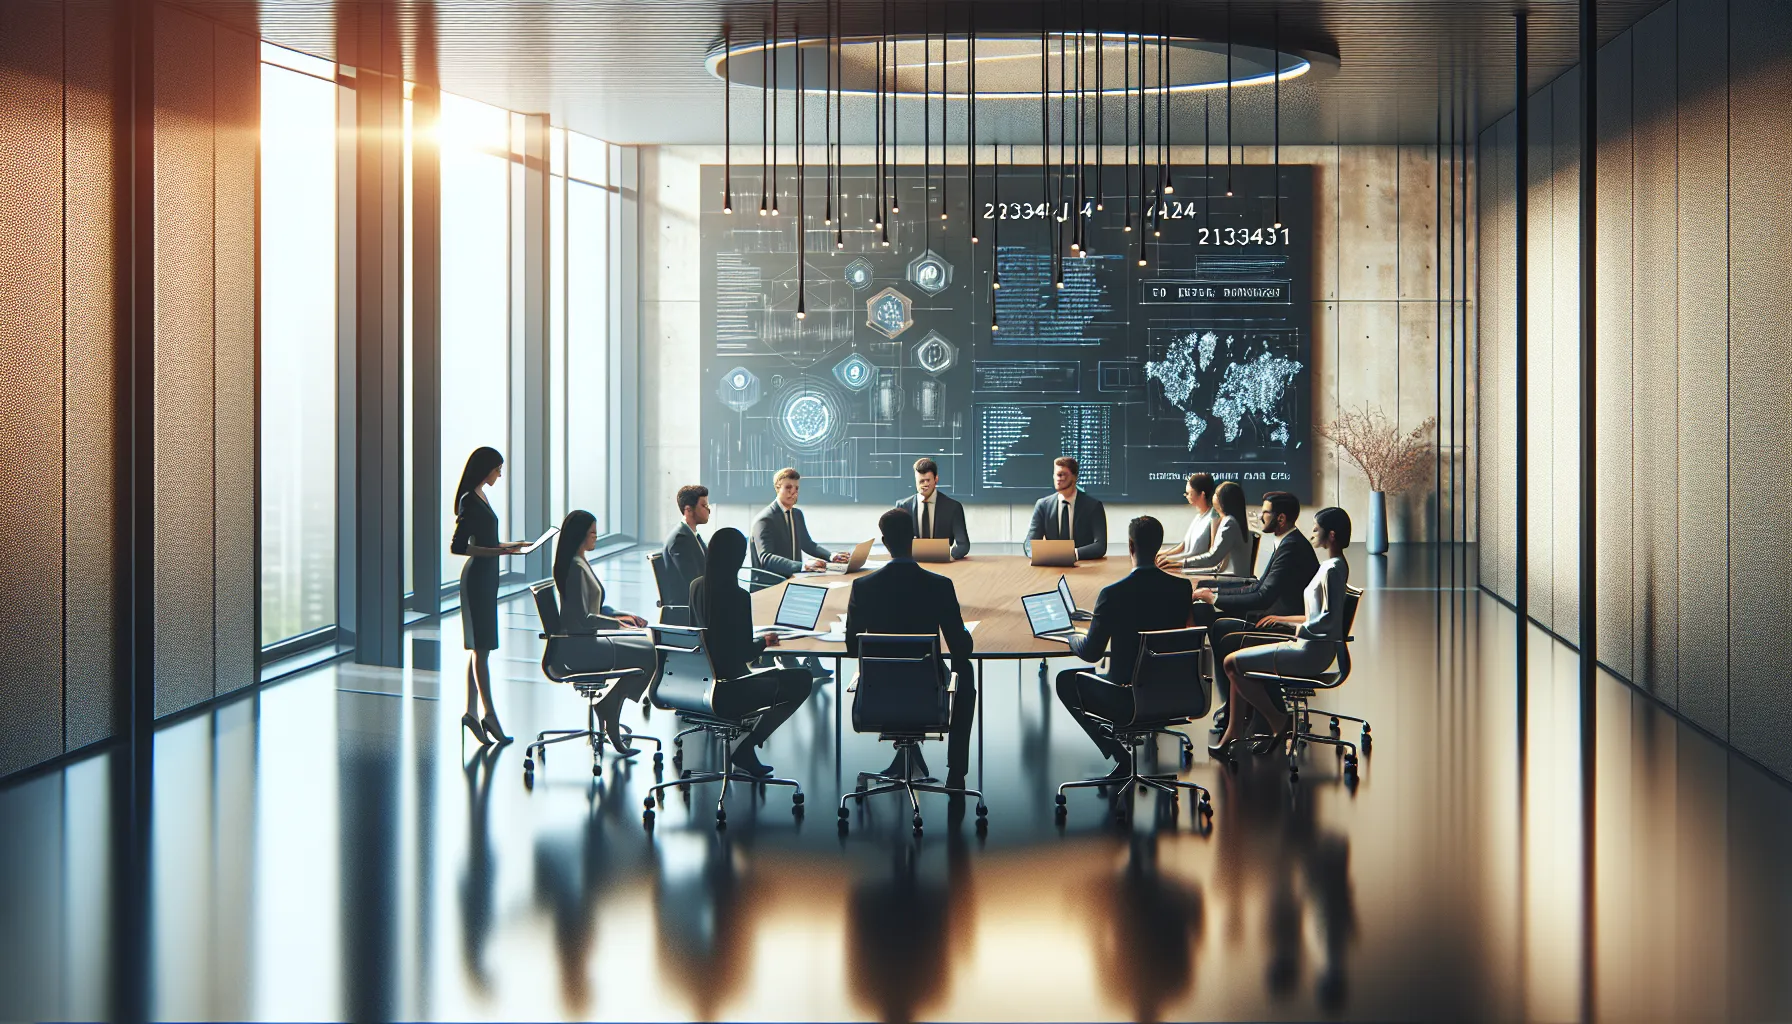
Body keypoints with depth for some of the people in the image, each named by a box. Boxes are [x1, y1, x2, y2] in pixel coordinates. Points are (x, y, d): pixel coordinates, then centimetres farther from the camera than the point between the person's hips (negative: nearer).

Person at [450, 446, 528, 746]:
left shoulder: (479, 497, 13)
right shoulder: (469, 501, -15)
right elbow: (457, 546, -21)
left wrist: (507, 545, 18)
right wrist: (498, 552, -27)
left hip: (486, 576, 10)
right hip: (477, 577, -10)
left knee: (479, 647, 10)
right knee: (482, 647, -6)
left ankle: (471, 712, 14)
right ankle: (489, 715, -5)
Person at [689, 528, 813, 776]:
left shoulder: (696, 587, 0)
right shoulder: (738, 596, -22)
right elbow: (746, 653, -17)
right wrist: (765, 641, 4)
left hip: (700, 685, 8)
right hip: (727, 693, -8)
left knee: (776, 675, 28)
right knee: (801, 681, 7)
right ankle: (746, 748, 6)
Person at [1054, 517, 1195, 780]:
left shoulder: (1113, 594, -19)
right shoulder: (1183, 588, -6)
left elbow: (1091, 652, -11)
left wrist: (1073, 639, 12)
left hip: (1127, 701, -5)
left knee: (1066, 680, 20)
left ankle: (1119, 755, 12)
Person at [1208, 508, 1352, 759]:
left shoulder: (1332, 570, -19)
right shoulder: (1334, 566, 12)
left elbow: (1329, 618, -27)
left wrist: (1298, 628, -12)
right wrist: (1282, 619, 16)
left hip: (1310, 653, -11)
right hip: (1313, 647, 11)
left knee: (1232, 663, -6)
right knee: (1241, 660, 15)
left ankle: (1277, 720, 4)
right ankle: (1234, 732, 14)